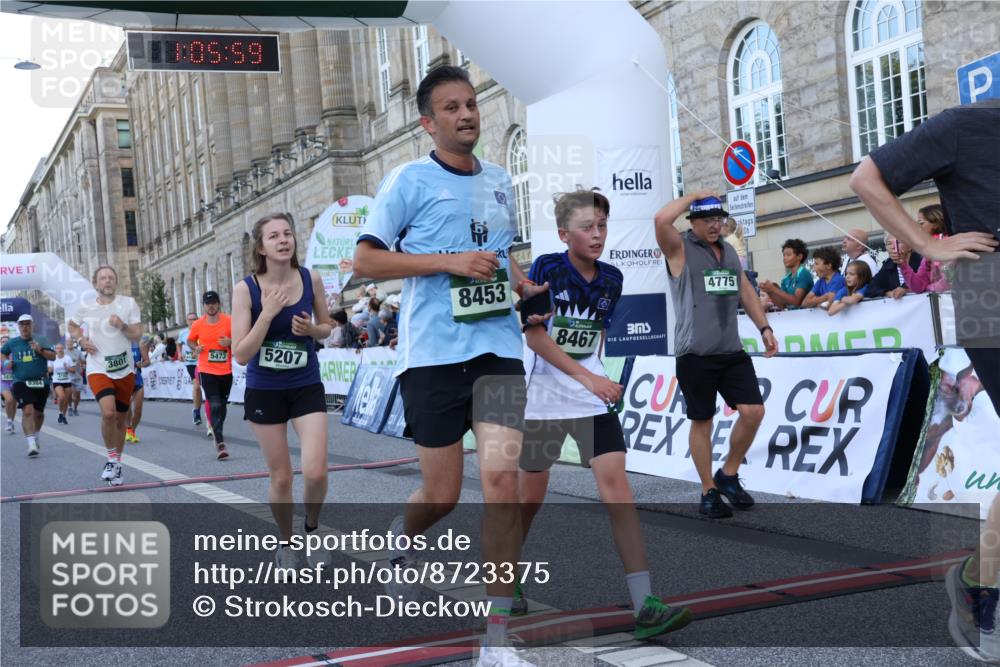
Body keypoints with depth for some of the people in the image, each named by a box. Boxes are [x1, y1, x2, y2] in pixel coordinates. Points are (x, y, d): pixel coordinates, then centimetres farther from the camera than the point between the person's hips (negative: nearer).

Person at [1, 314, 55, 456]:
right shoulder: (12, 343, 6)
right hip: (21, 382, -1)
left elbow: (53, 356, -7)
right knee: (27, 410, -19)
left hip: (41, 382, 1)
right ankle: (31, 445, -24)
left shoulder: (40, 340, 1)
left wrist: (41, 350, -24)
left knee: (38, 413, 14)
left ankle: (35, 437, 40)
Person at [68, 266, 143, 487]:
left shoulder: (128, 303, -2)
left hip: (125, 369, 1)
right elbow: (72, 325, 19)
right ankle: (112, 459, -4)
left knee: (121, 419, 11)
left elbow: (137, 334, -6)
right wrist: (81, 340, 0)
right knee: (108, 413, -24)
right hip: (98, 369, -1)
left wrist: (122, 326, -25)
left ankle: (116, 464, 29)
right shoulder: (86, 307, 0)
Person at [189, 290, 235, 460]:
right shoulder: (198, 324, 0)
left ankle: (217, 432, 39)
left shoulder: (229, 322, -4)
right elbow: (190, 340, 17)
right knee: (214, 405, -13)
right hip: (207, 371, -2)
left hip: (226, 371, 2)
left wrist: (230, 342, -17)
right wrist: (196, 347, -4)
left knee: (222, 404, 16)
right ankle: (220, 443, -18)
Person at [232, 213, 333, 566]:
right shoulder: (246, 289, -14)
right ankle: (286, 542, 31)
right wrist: (268, 312, -27)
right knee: (281, 478, 6)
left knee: (316, 473, -13)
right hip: (264, 391, -1)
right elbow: (240, 354, -17)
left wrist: (311, 329, -14)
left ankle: (312, 527, 18)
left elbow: (326, 326, 9)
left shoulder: (311, 279, -7)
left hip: (307, 387, 1)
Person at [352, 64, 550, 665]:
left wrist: (521, 281, 7)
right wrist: (449, 261, -14)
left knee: (503, 481, -10)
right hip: (433, 353, -3)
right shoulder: (409, 180, -1)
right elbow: (365, 260, -5)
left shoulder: (501, 182, 15)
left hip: (499, 347, 4)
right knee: (443, 494, 5)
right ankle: (403, 537, 43)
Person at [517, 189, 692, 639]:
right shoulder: (547, 268, -11)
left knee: (615, 484, -11)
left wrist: (596, 377, 13)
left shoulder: (611, 279, 2)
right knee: (531, 495, 9)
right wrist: (584, 375, -21)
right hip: (543, 398, -3)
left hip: (594, 398, 3)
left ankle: (644, 606, -15)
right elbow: (533, 334, -15)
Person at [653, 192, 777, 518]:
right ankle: (709, 492, 16)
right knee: (701, 421, 4)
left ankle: (728, 474, 17)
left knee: (753, 411, -4)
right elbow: (661, 219, -25)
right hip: (695, 354, -5)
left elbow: (746, 291, 23)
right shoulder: (680, 248, -4)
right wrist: (694, 196, -11)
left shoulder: (729, 250, 16)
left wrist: (764, 328, 14)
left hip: (732, 351, 6)